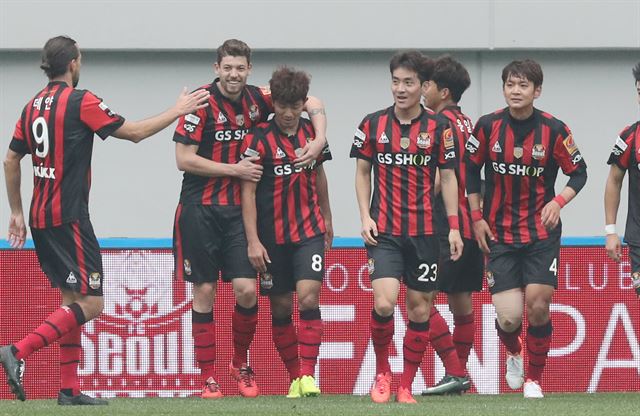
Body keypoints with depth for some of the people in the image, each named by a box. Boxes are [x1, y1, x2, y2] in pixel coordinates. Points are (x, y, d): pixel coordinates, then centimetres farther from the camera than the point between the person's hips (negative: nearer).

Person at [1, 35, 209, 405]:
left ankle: (69, 389, 9)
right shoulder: (80, 101, -10)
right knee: (90, 303, -9)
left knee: (73, 299, 13)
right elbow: (134, 132, -6)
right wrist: (178, 111, 7)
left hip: (41, 217, 9)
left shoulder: (34, 106, 11)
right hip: (68, 218, -9)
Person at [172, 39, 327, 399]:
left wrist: (320, 139, -5)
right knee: (205, 291, 1)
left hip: (239, 208, 3)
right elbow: (184, 159, -12)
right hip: (201, 208, -3)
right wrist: (235, 170, -13)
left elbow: (312, 103, 12)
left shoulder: (257, 100, 2)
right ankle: (208, 377, 8)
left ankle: (241, 363, 16)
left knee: (247, 289, -7)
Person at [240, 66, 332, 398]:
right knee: (280, 309, 4)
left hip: (309, 231, 2)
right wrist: (253, 240, -14)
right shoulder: (259, 139, -9)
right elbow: (248, 191, -9)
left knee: (308, 297, -14)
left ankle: (308, 376, -15)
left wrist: (326, 219, 26)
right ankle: (294, 376, 17)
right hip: (273, 236, -2)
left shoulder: (312, 132, 3)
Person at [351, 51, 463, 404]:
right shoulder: (373, 124, 3)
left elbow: (447, 178, 7)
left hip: (424, 230, 1)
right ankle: (382, 372, 7)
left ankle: (406, 387, 14)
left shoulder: (438, 128, 2)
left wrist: (454, 227, 1)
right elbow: (362, 172, 10)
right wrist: (365, 216, -1)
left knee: (419, 309, 3)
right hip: (383, 231, -1)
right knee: (383, 303, -16)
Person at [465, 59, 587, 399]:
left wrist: (558, 201, -15)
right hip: (500, 234, 1)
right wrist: (477, 217, 3)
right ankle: (513, 354, 30)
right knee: (508, 317, -7)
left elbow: (579, 172, 2)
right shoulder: (488, 126, -5)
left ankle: (535, 378, 10)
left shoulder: (553, 130, -7)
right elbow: (470, 169, 8)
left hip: (541, 233, -1)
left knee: (537, 305, -12)